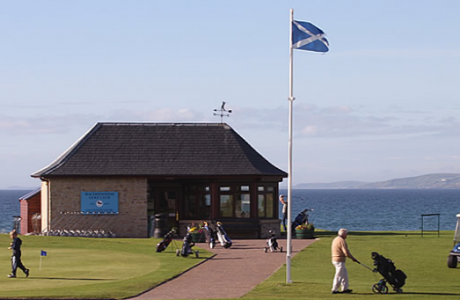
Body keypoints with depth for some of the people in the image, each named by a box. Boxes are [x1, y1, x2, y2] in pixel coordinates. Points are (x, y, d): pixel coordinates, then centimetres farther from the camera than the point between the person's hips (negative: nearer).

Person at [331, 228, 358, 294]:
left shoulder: (335, 240, 13)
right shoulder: (342, 241, -17)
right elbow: (346, 252, -21)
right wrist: (353, 258, -9)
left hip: (334, 259, 10)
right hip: (340, 261, -10)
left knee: (344, 274, 16)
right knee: (339, 276, -2)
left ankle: (345, 288, 19)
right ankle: (334, 290, 2)